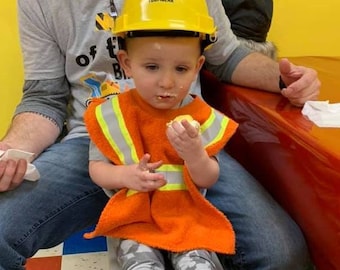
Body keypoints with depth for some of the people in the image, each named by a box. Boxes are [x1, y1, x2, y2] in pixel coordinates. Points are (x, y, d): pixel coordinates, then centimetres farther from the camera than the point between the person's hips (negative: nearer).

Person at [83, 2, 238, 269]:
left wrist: (195, 154, -28)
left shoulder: (200, 116, -7)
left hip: (188, 215, 1)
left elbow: (209, 180, -6)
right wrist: (124, 175, -22)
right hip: (134, 217, 0)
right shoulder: (112, 114, -8)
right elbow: (97, 167, -1)